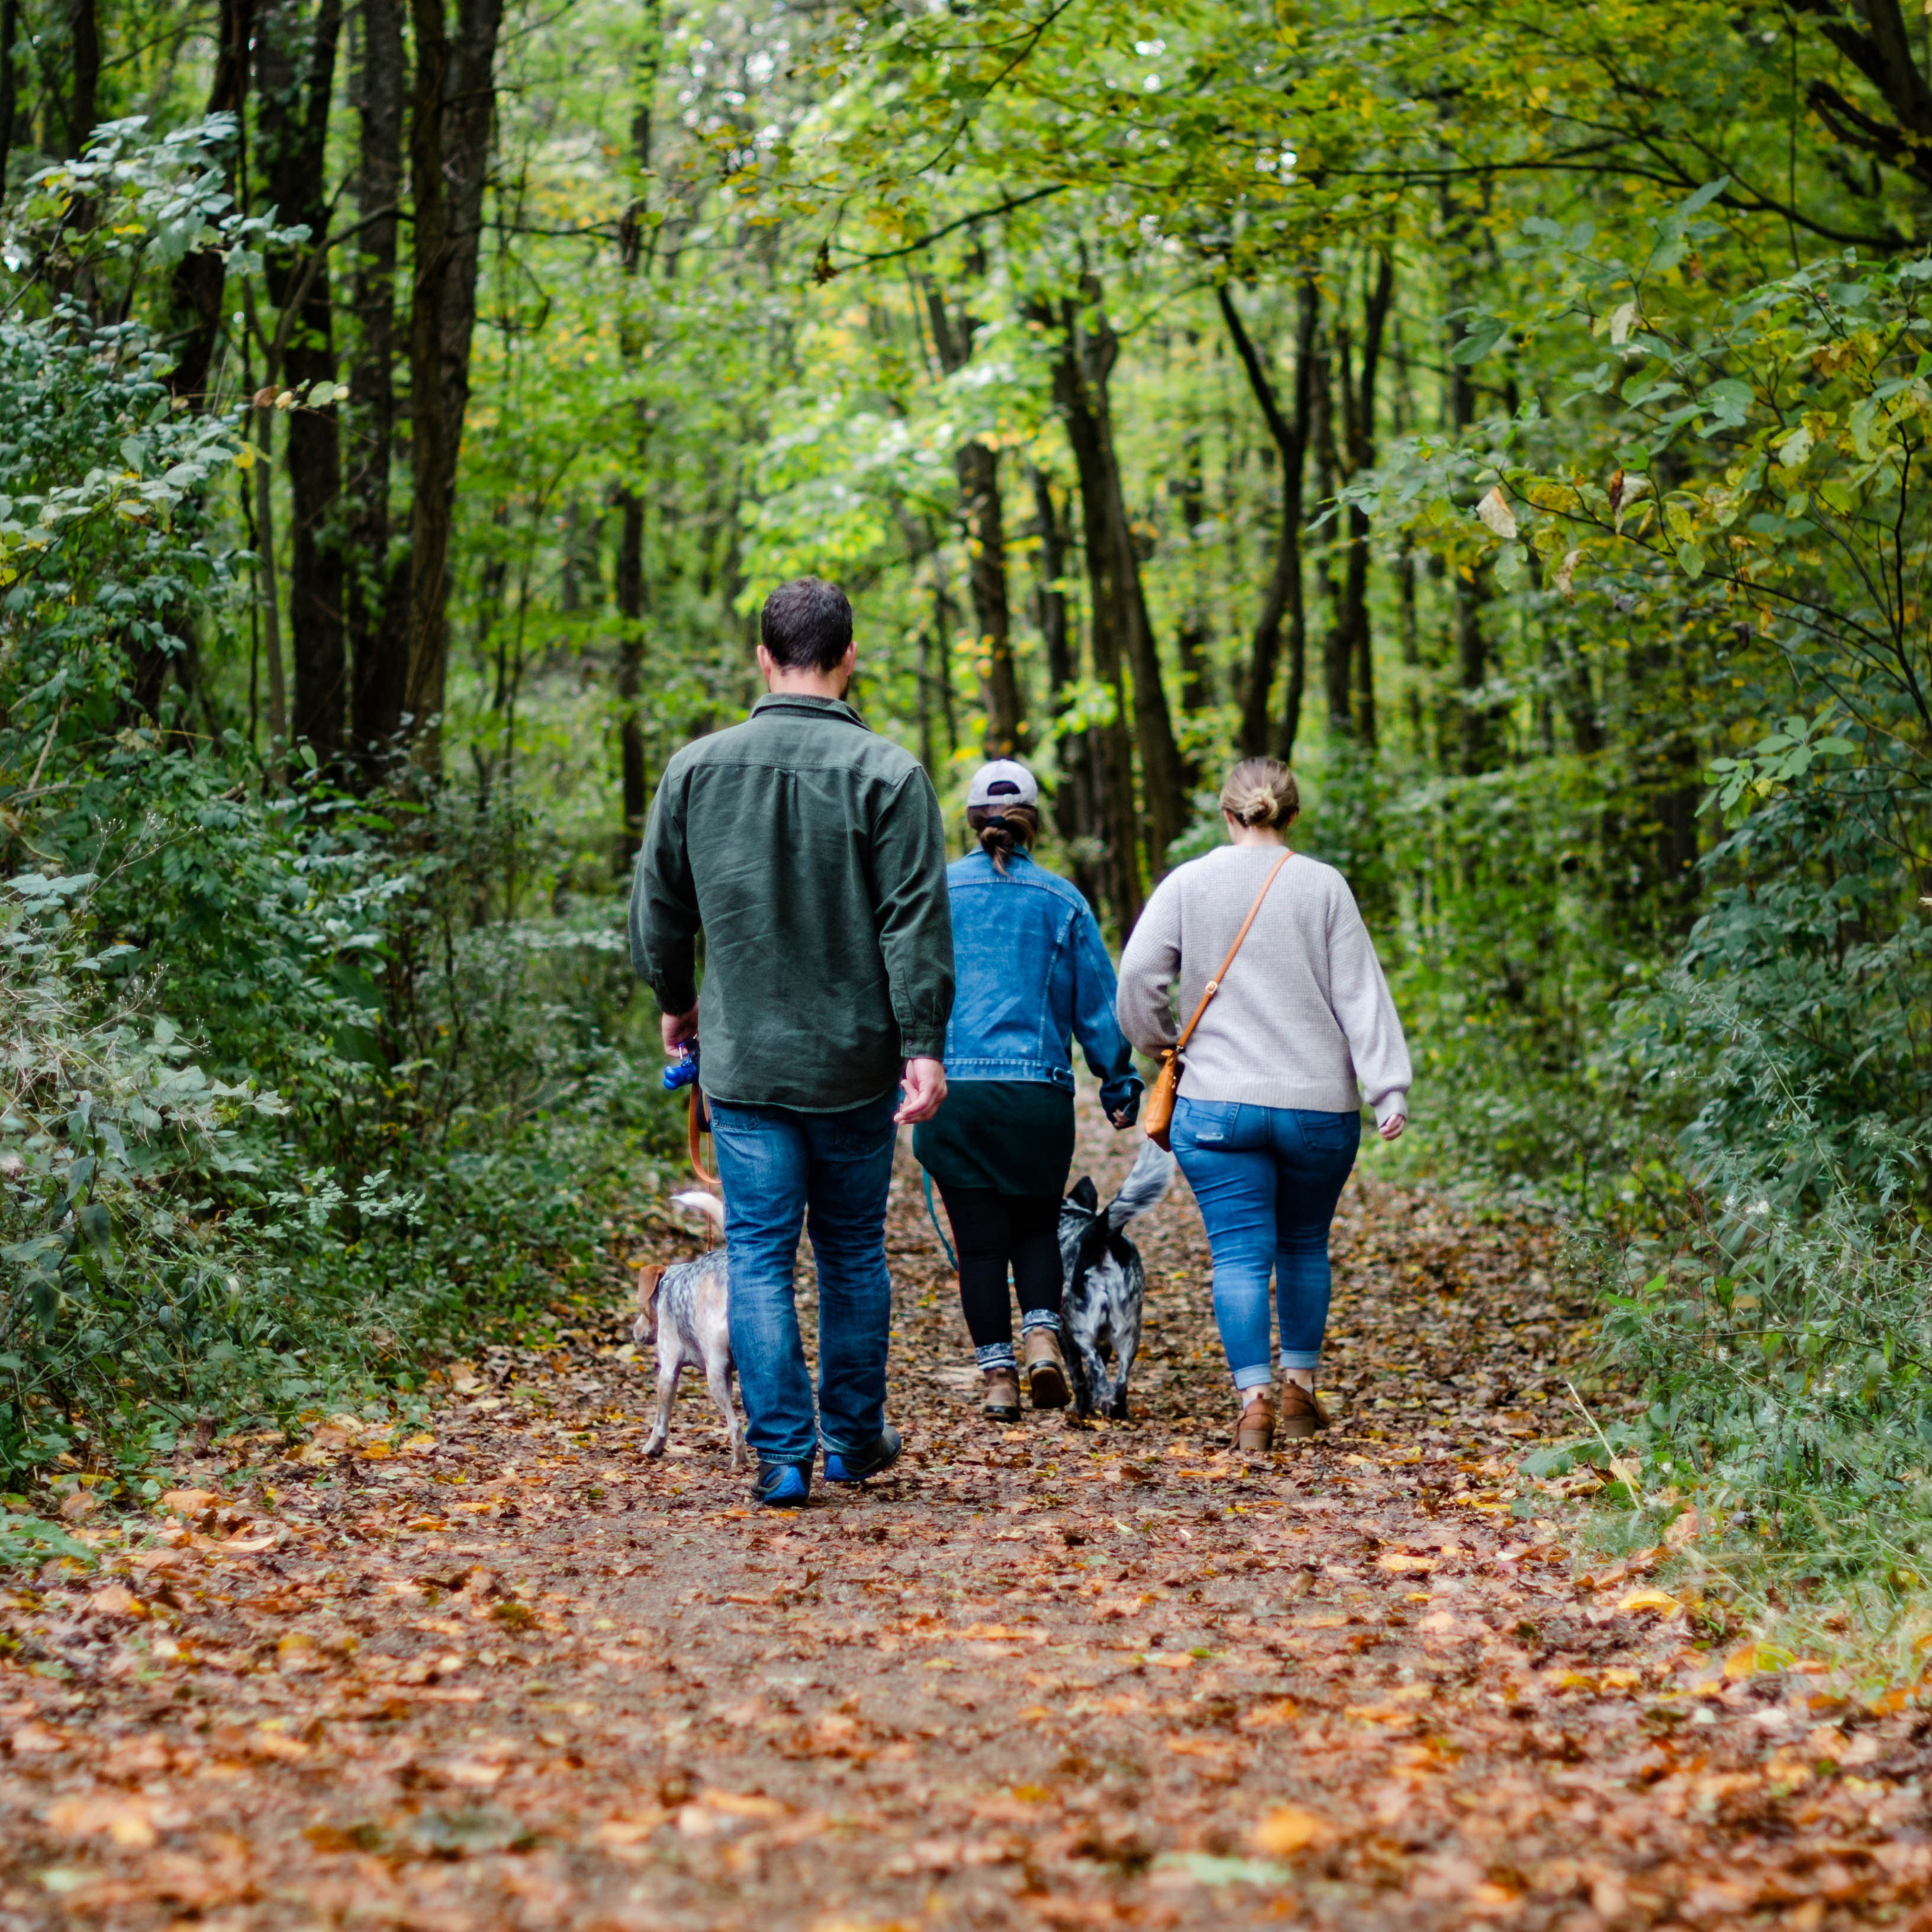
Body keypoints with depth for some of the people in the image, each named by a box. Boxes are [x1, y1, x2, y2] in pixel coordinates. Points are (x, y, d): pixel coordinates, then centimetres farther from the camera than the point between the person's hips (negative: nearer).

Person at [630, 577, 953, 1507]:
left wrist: (676, 1003, 25)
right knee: (853, 1249, 14)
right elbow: (916, 923, -10)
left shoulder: (695, 768, 1)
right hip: (856, 1060, 0)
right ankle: (854, 1437, 24)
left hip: (743, 1057, 0)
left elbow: (657, 908, 10)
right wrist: (924, 1045, -7)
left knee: (757, 1251, 4)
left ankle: (781, 1452, 0)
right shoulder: (887, 773, -7)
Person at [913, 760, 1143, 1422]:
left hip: (951, 1089, 0)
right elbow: (1098, 1002, 7)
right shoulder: (1061, 901, 3)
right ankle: (1042, 1336, -4)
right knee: (1036, 1224, 17)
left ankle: (998, 1375, 5)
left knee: (978, 1236, 6)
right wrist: (1120, 1086, 15)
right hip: (1038, 1092, 0)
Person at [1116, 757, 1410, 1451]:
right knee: (1305, 1246, 17)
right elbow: (1360, 991, -2)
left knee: (1240, 1252, -1)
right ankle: (1300, 1389, 21)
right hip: (1320, 1104, 1)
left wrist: (1160, 1045, 13)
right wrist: (1388, 1089, -4)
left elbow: (1138, 976, -4)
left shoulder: (1188, 884, 1)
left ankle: (1254, 1398, -12)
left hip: (1218, 1106, -1)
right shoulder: (1324, 886, 0)